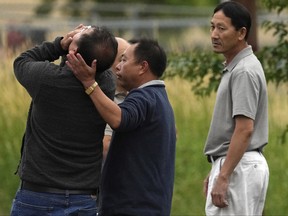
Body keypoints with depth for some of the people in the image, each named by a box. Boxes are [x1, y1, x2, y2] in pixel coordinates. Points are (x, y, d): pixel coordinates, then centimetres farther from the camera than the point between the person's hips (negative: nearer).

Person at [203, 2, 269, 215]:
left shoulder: (244, 71, -16)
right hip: (234, 165, 11)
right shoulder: (235, 67, 16)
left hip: (238, 167, -11)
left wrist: (223, 177, -25)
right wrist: (216, 172, 22)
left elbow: (244, 129, -23)